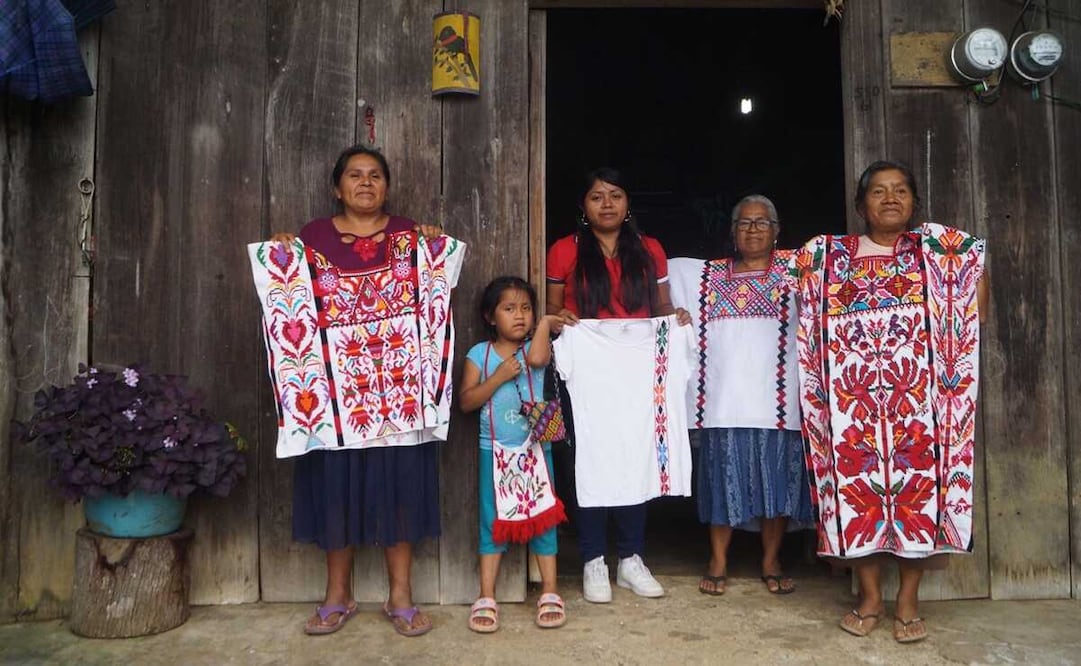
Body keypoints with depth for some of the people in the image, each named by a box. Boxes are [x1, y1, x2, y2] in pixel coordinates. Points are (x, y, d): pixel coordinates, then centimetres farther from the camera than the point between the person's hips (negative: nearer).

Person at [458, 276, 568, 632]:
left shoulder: (535, 347, 1)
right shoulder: (479, 354, 0)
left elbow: (537, 357, -25)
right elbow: (465, 401, -5)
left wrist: (545, 323, -12)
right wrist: (498, 377, -15)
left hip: (535, 447, 0)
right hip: (494, 450, 0)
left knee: (543, 517, 6)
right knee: (492, 520, 6)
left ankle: (550, 591, 17)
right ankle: (486, 597, 13)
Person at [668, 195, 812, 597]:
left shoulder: (794, 271, 9)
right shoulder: (705, 275, 15)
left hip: (776, 397, -1)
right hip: (724, 396, 1)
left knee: (776, 476, 4)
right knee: (723, 476, 4)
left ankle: (771, 562, 20)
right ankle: (718, 562, 17)